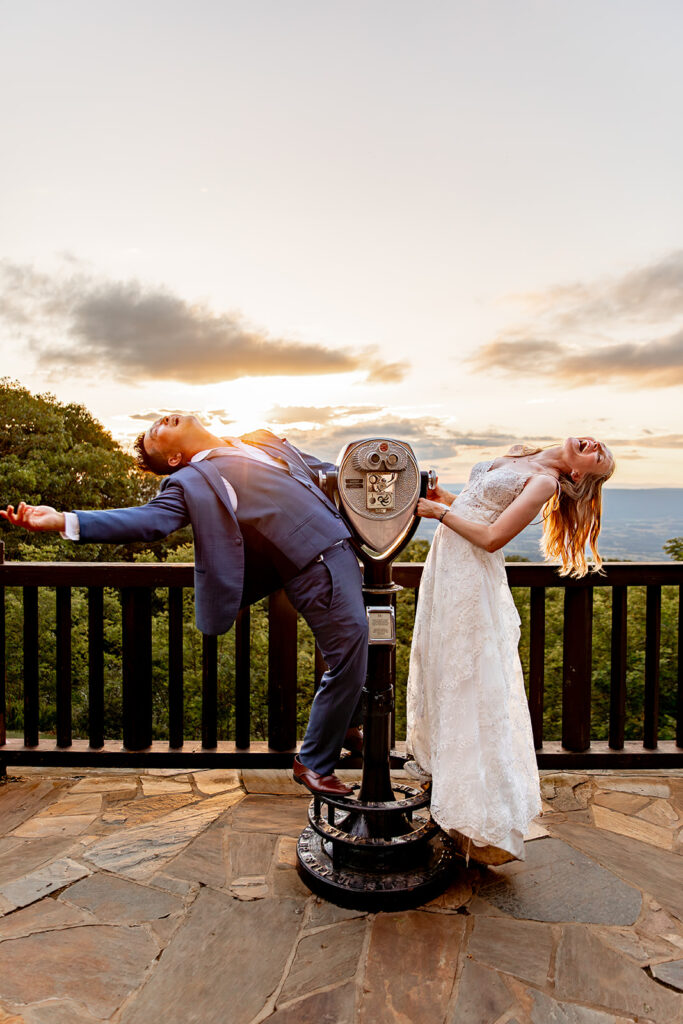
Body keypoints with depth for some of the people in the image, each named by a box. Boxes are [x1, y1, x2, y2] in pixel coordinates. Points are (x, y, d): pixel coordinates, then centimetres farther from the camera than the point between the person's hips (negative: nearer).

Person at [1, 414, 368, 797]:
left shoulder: (264, 441, 19)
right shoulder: (192, 481, -2)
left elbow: (321, 470, 27)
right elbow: (150, 520, -17)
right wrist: (63, 520, -27)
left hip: (341, 544, 7)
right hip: (315, 566, -7)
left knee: (356, 646, 18)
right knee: (348, 660, -6)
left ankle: (347, 727, 43)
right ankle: (314, 764, 14)